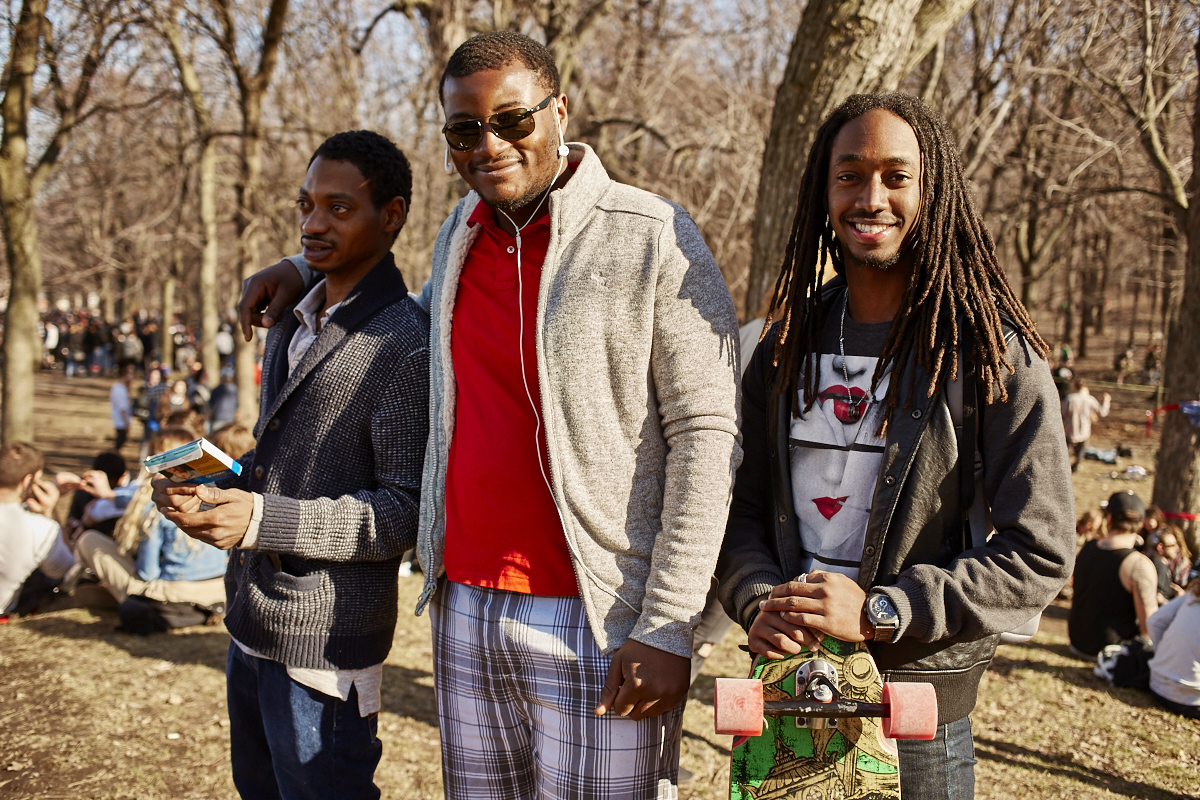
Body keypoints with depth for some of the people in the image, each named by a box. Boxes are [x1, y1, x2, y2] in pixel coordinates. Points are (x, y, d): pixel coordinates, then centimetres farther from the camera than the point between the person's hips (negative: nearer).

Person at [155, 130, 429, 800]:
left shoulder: (407, 342, -15)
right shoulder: (290, 328, 15)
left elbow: (407, 513, -18)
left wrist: (263, 519, -26)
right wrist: (215, 489, 3)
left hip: (323, 649, -9)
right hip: (251, 628, 9)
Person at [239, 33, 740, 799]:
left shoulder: (653, 239, -9)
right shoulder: (462, 232, 11)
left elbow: (704, 438, -12)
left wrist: (667, 628, -16)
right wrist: (308, 268, 26)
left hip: (593, 620, -6)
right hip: (465, 604, 6)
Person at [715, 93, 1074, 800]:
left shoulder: (994, 352, -9)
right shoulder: (789, 342, 6)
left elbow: (1040, 554, -12)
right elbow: (744, 505, 9)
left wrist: (880, 610, -20)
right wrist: (758, 601, -11)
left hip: (921, 704, -4)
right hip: (788, 688, 4)